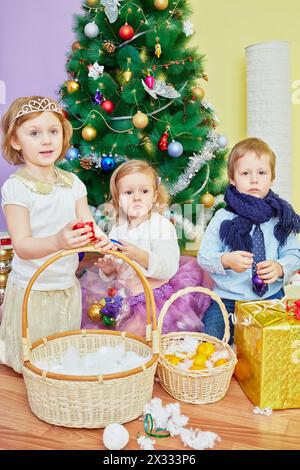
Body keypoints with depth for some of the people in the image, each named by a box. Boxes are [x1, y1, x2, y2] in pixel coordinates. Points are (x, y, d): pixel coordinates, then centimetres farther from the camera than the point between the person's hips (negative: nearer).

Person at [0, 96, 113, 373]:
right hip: (32, 291, -5)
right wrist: (58, 241, -40)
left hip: (68, 287, 5)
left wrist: (100, 239, -25)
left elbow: (87, 225, -1)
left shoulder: (72, 182, 2)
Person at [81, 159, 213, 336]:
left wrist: (139, 256, -30)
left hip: (154, 295, -6)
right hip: (124, 295, 6)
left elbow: (169, 268, -20)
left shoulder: (162, 226, -8)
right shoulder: (118, 229, 8)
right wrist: (107, 269, -8)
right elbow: (110, 275, 15)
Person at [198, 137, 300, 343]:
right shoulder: (223, 218, -5)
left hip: (271, 297, 2)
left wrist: (280, 268, -21)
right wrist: (226, 260, -24)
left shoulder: (281, 216, 0)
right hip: (228, 299, -1)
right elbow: (204, 256, -5)